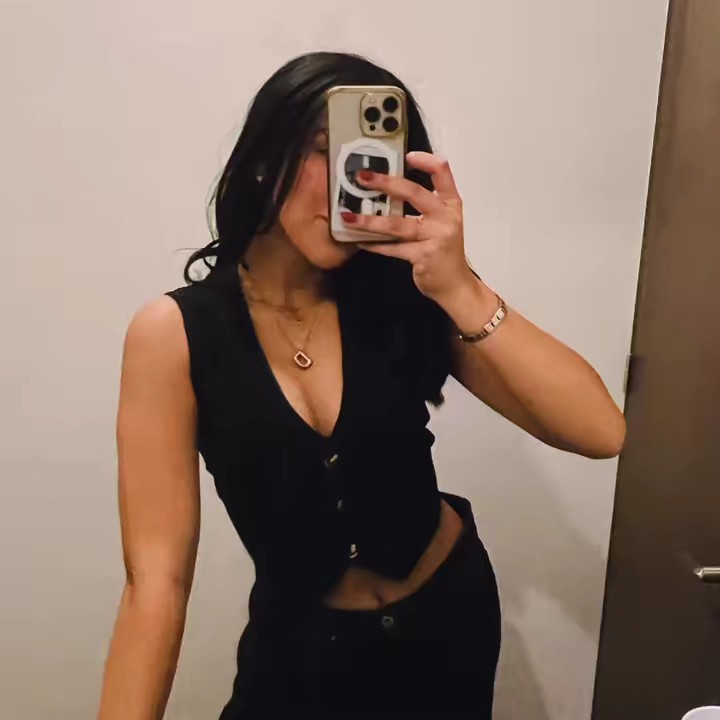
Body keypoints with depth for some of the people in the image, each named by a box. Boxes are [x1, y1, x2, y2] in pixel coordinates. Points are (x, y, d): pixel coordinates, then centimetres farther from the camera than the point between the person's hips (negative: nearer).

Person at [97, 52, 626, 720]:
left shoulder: (402, 298, -12)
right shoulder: (174, 333, -18)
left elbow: (599, 432, -20)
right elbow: (157, 577, -19)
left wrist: (459, 290, -31)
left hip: (452, 613, 4)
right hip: (300, 648, -3)